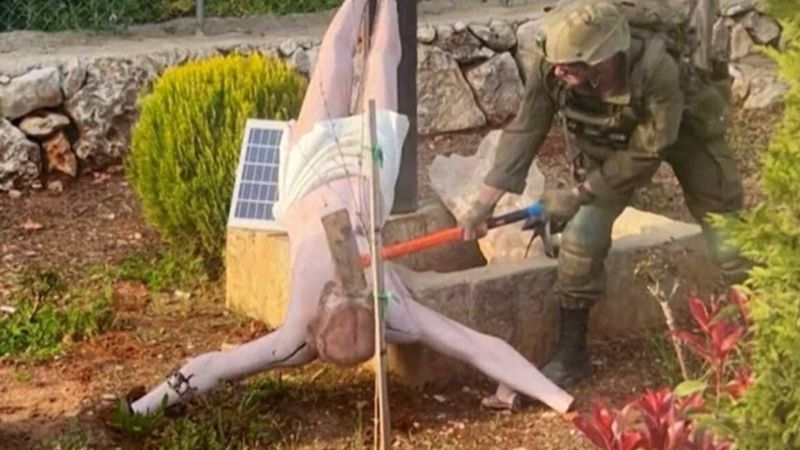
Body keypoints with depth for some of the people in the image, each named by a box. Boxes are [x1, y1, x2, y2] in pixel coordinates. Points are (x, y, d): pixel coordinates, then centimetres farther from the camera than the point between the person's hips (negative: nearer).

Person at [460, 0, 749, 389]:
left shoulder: (657, 71, -42)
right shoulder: (550, 65, -33)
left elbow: (645, 155, -31)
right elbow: (525, 130, -21)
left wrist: (577, 194, -27)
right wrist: (485, 201, -24)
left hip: (682, 130, -3)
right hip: (607, 140, 3)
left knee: (725, 231, -2)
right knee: (581, 236, -9)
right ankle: (571, 354, 5)